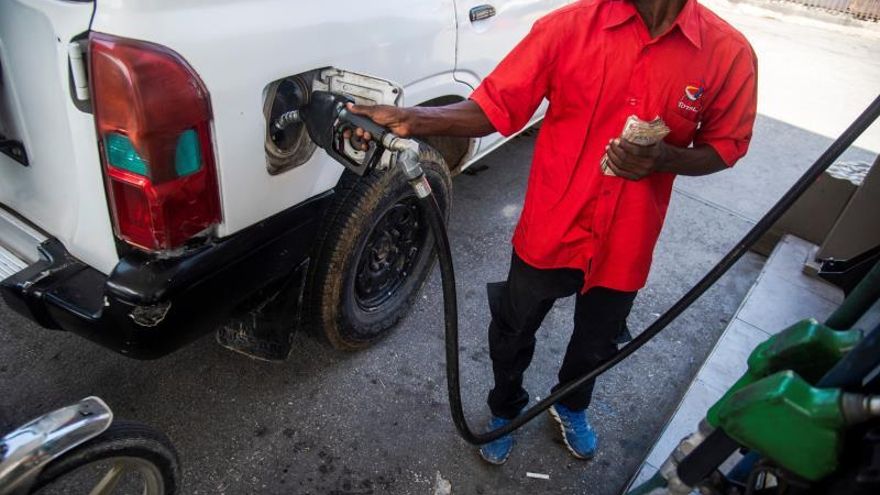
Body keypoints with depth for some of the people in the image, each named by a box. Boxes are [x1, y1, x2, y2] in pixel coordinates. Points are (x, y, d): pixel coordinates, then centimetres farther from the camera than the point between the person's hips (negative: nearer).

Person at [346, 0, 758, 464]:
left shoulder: (727, 52, -10)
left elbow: (724, 146, 0)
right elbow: (494, 106, -14)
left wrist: (664, 158, -21)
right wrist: (411, 120, -29)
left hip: (624, 247, 2)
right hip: (549, 233, -1)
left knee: (595, 346, 25)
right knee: (513, 334, 19)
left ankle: (571, 407, 59)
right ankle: (505, 409, 52)